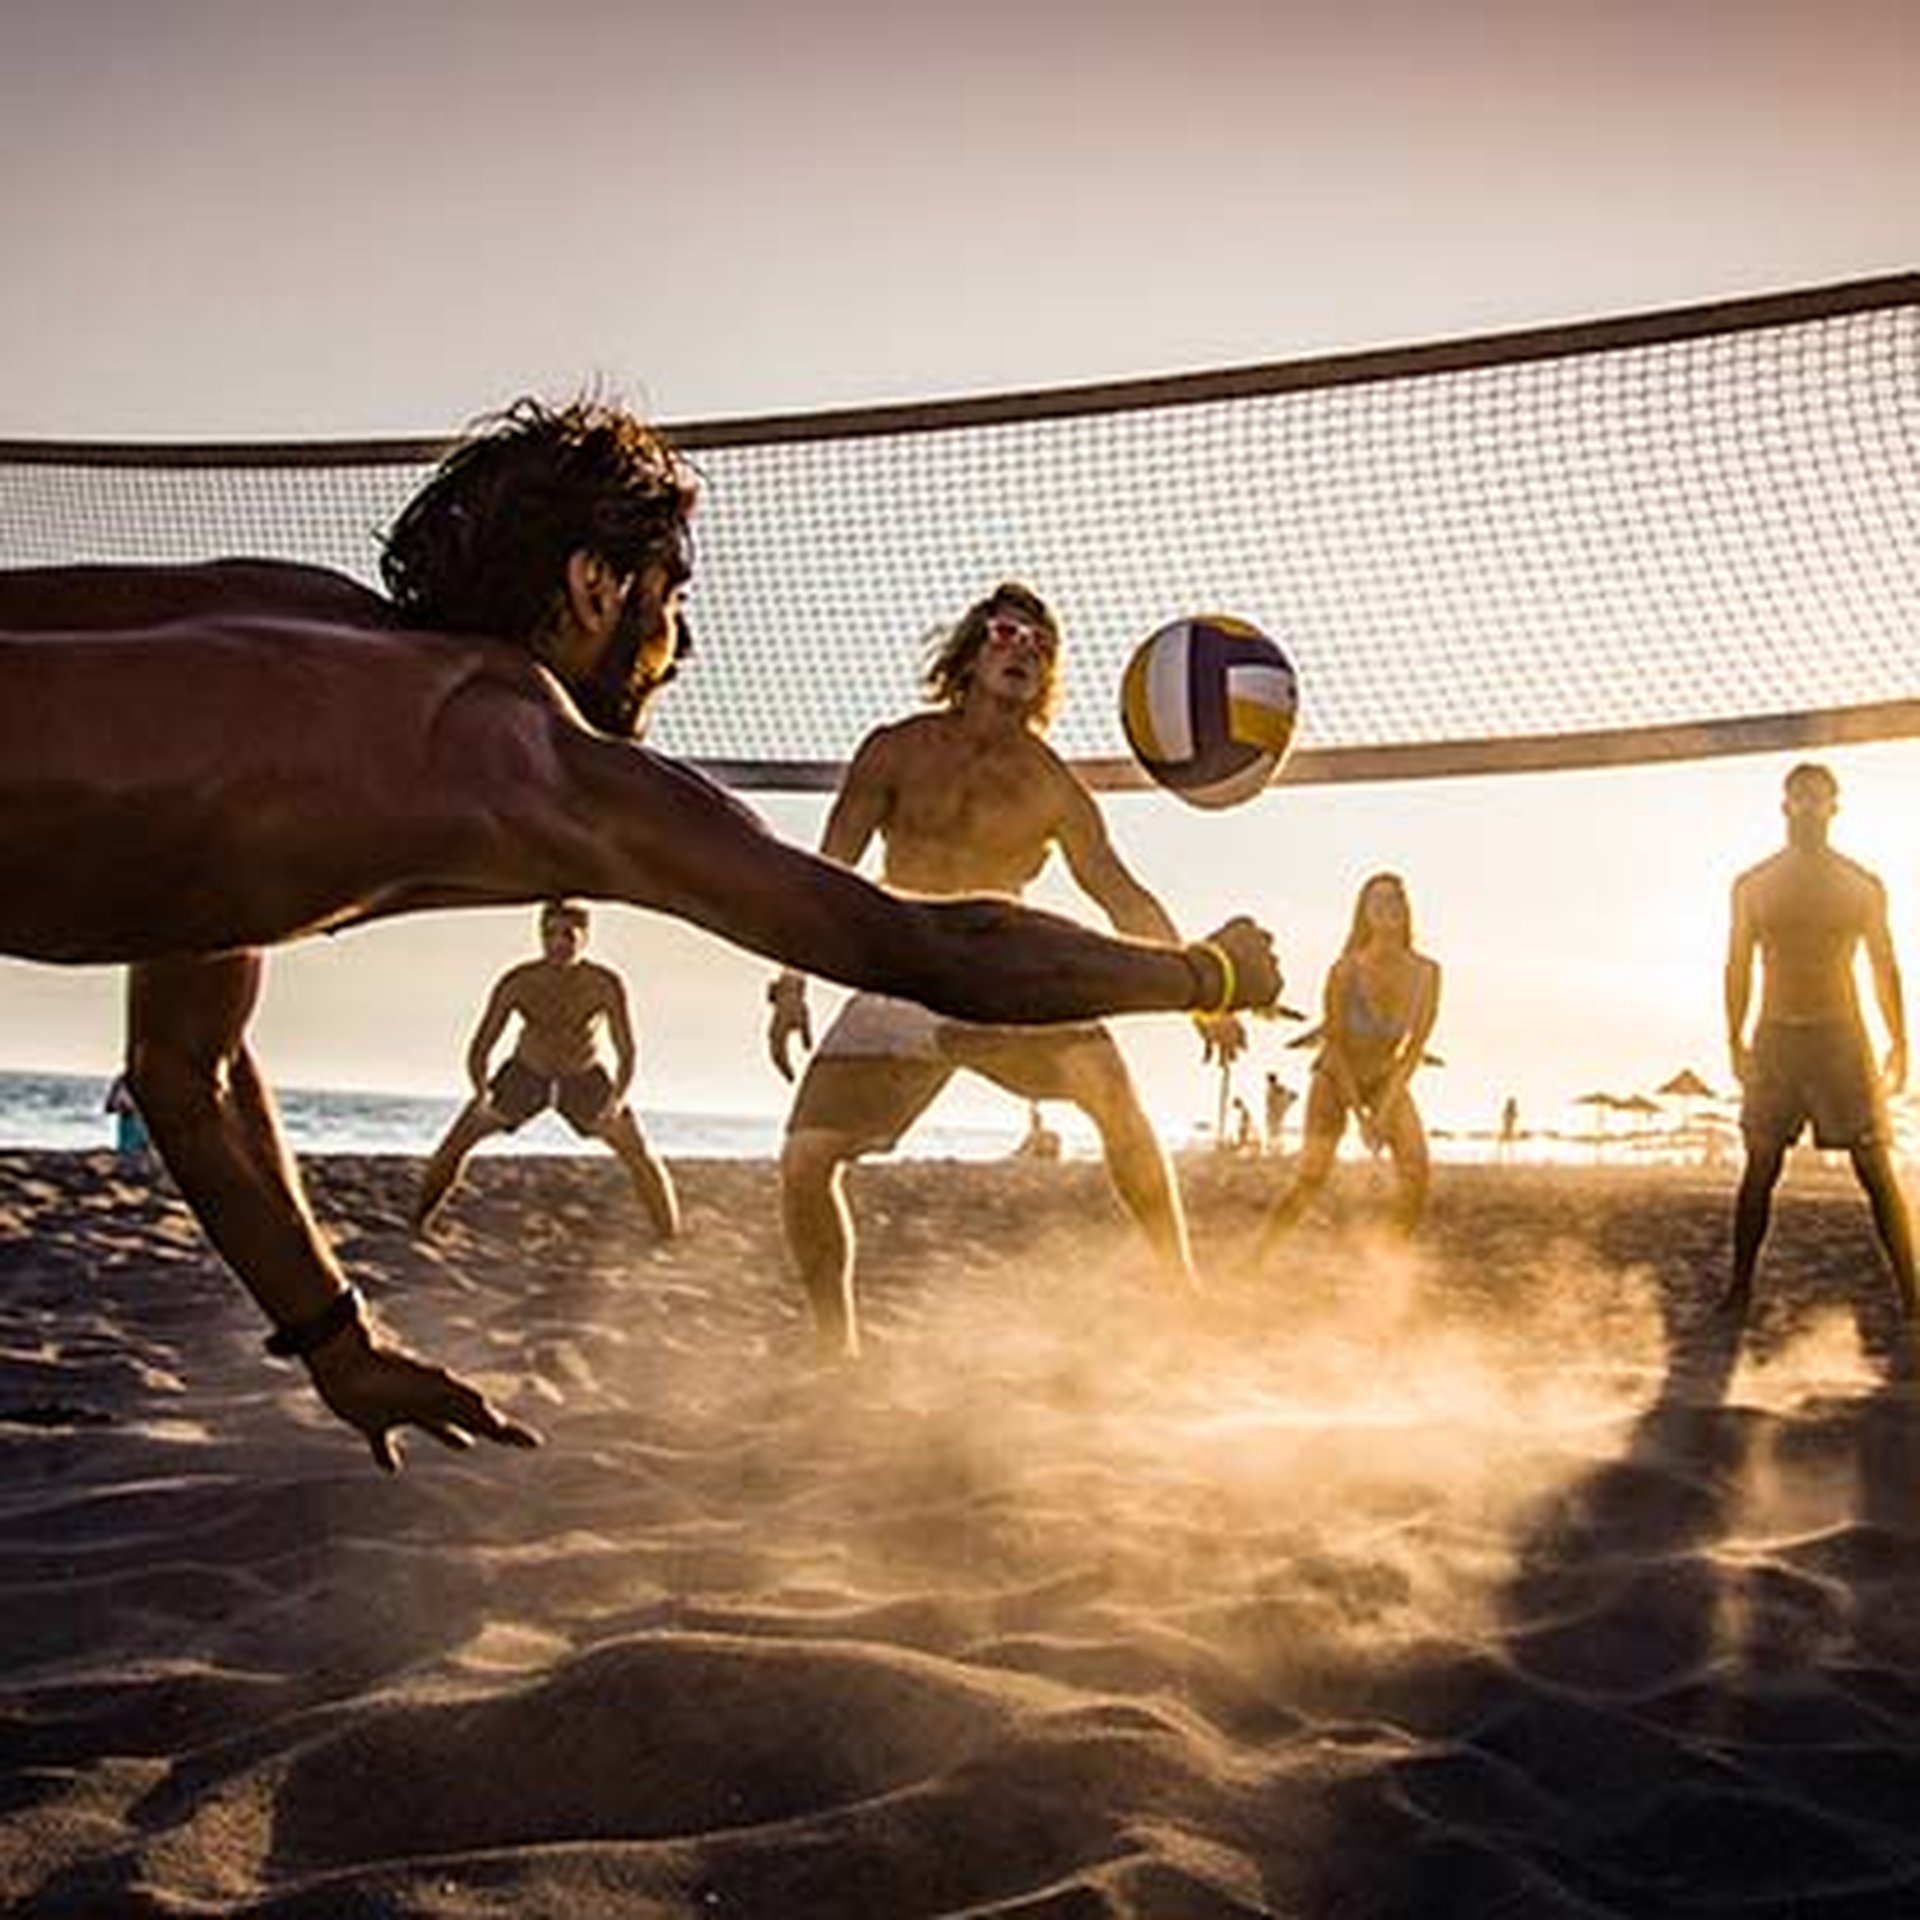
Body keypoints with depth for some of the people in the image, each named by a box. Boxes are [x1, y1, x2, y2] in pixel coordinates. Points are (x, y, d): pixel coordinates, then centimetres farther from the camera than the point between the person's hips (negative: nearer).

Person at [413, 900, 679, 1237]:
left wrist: (617, 1103, -35)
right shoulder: (516, 982, -28)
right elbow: (480, 1048, -22)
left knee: (640, 1157, -8)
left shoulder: (605, 984, -30)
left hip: (586, 1079, -1)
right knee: (456, 1142, -7)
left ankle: (671, 1240, 11)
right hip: (526, 1074, 1)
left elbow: (627, 1052, -23)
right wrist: (482, 1095, -35)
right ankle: (417, 1227, 11)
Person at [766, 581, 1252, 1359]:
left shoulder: (1050, 786, 2)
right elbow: (829, 873, -1)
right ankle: (839, 1353, 6)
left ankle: (1182, 1289, -16)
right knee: (804, 1160, -12)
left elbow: (1122, 896, 3)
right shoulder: (897, 750, 1)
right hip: (895, 993, 0)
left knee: (1106, 1077, -26)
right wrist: (792, 984, -12)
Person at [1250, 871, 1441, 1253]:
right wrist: (1359, 1114, -19)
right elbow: (1335, 1047, -18)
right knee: (1311, 1176, -19)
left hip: (1386, 1078, 3)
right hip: (1336, 1078, -3)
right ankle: (1253, 1262, -12)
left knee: (1416, 1171, -17)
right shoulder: (1345, 971, -26)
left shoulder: (1425, 973, -18)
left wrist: (1385, 1108, -18)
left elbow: (1416, 1046, -13)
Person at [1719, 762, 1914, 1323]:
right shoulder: (1752, 886, 6)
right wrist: (1736, 1041, 6)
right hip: (1775, 1039, 1)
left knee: (1876, 1169, -3)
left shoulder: (1863, 887, 4)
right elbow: (1738, 967, 10)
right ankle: (1740, 1288, 11)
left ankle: (1909, 1292, 0)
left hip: (1842, 1036, -1)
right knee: (1760, 1167, 3)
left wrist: (1899, 1044, 4)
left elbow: (1884, 967, 8)